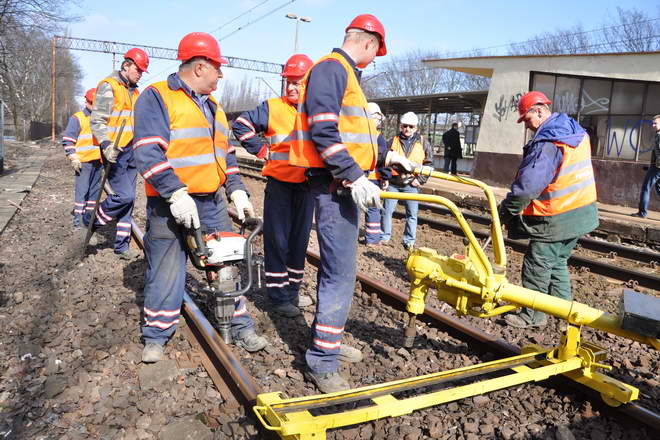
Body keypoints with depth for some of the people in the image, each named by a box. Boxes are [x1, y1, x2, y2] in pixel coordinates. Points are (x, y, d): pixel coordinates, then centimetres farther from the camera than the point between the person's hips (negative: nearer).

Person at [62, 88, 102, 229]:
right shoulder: (77, 118, -2)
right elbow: (67, 140, -6)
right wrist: (73, 158, -13)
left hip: (98, 161, 6)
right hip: (83, 161, -6)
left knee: (95, 190, 10)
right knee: (82, 190, -5)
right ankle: (78, 218, -1)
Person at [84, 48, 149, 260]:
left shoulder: (134, 91, 19)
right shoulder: (108, 86, -6)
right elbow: (97, 121, -13)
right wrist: (107, 145, -26)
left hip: (131, 151, 8)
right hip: (115, 152, -8)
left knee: (129, 199, 6)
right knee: (124, 195, -14)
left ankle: (122, 244, 13)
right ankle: (92, 219, 12)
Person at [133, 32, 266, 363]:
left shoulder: (212, 106, 18)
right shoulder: (157, 97, -6)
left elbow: (225, 154, 21)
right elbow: (148, 153, -17)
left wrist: (237, 190, 8)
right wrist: (176, 193, -25)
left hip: (212, 203, 7)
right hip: (170, 205, -6)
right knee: (165, 273, 3)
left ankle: (241, 327, 22)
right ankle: (155, 337, 22)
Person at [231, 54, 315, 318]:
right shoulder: (273, 107, -2)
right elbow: (241, 125, 2)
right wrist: (261, 150, -2)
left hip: (307, 185, 4)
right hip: (279, 184, -3)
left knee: (300, 239, 12)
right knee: (278, 241, 0)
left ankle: (293, 290, 27)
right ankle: (278, 295, 11)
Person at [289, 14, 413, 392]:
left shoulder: (346, 74, 22)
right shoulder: (331, 68, -10)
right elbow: (323, 132, -21)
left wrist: (386, 157, 23)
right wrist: (355, 177, -25)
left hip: (346, 184, 11)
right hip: (335, 185, -11)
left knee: (337, 268, 16)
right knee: (341, 274, -9)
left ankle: (327, 341, 30)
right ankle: (322, 362, 0)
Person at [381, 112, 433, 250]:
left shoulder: (422, 143, 3)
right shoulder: (393, 141, 4)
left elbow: (429, 163, 6)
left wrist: (420, 179, -3)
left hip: (411, 185, 0)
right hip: (393, 183, 1)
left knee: (412, 214, 4)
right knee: (387, 210, 5)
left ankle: (409, 241, 15)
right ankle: (384, 237, 19)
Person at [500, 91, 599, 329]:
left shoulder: (546, 143, -23)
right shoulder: (577, 133, 7)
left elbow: (527, 185, -28)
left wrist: (506, 211, -15)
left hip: (556, 218, -9)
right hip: (582, 211, 9)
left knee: (537, 266, 3)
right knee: (558, 261, 22)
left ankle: (532, 315, 13)